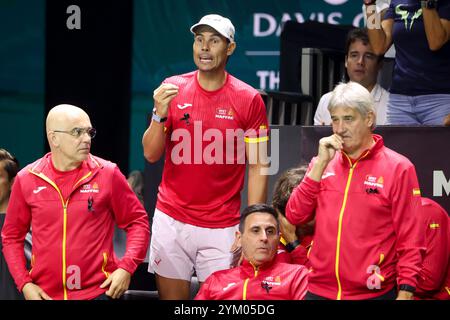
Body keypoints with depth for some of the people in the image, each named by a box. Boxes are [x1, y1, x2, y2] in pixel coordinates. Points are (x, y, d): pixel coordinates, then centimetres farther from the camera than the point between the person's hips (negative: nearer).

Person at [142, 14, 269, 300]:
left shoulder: (249, 99, -5)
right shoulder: (172, 89, 1)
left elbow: (258, 167, -3)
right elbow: (151, 154, 2)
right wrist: (160, 114, -17)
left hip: (222, 227, -2)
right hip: (171, 220, 2)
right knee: (171, 296, 7)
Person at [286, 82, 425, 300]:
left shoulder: (398, 168, -3)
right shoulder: (323, 163, 10)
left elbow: (410, 240, -5)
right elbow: (294, 216, 0)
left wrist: (405, 292, -12)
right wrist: (321, 164, -5)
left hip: (373, 292, -3)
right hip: (319, 291, 4)